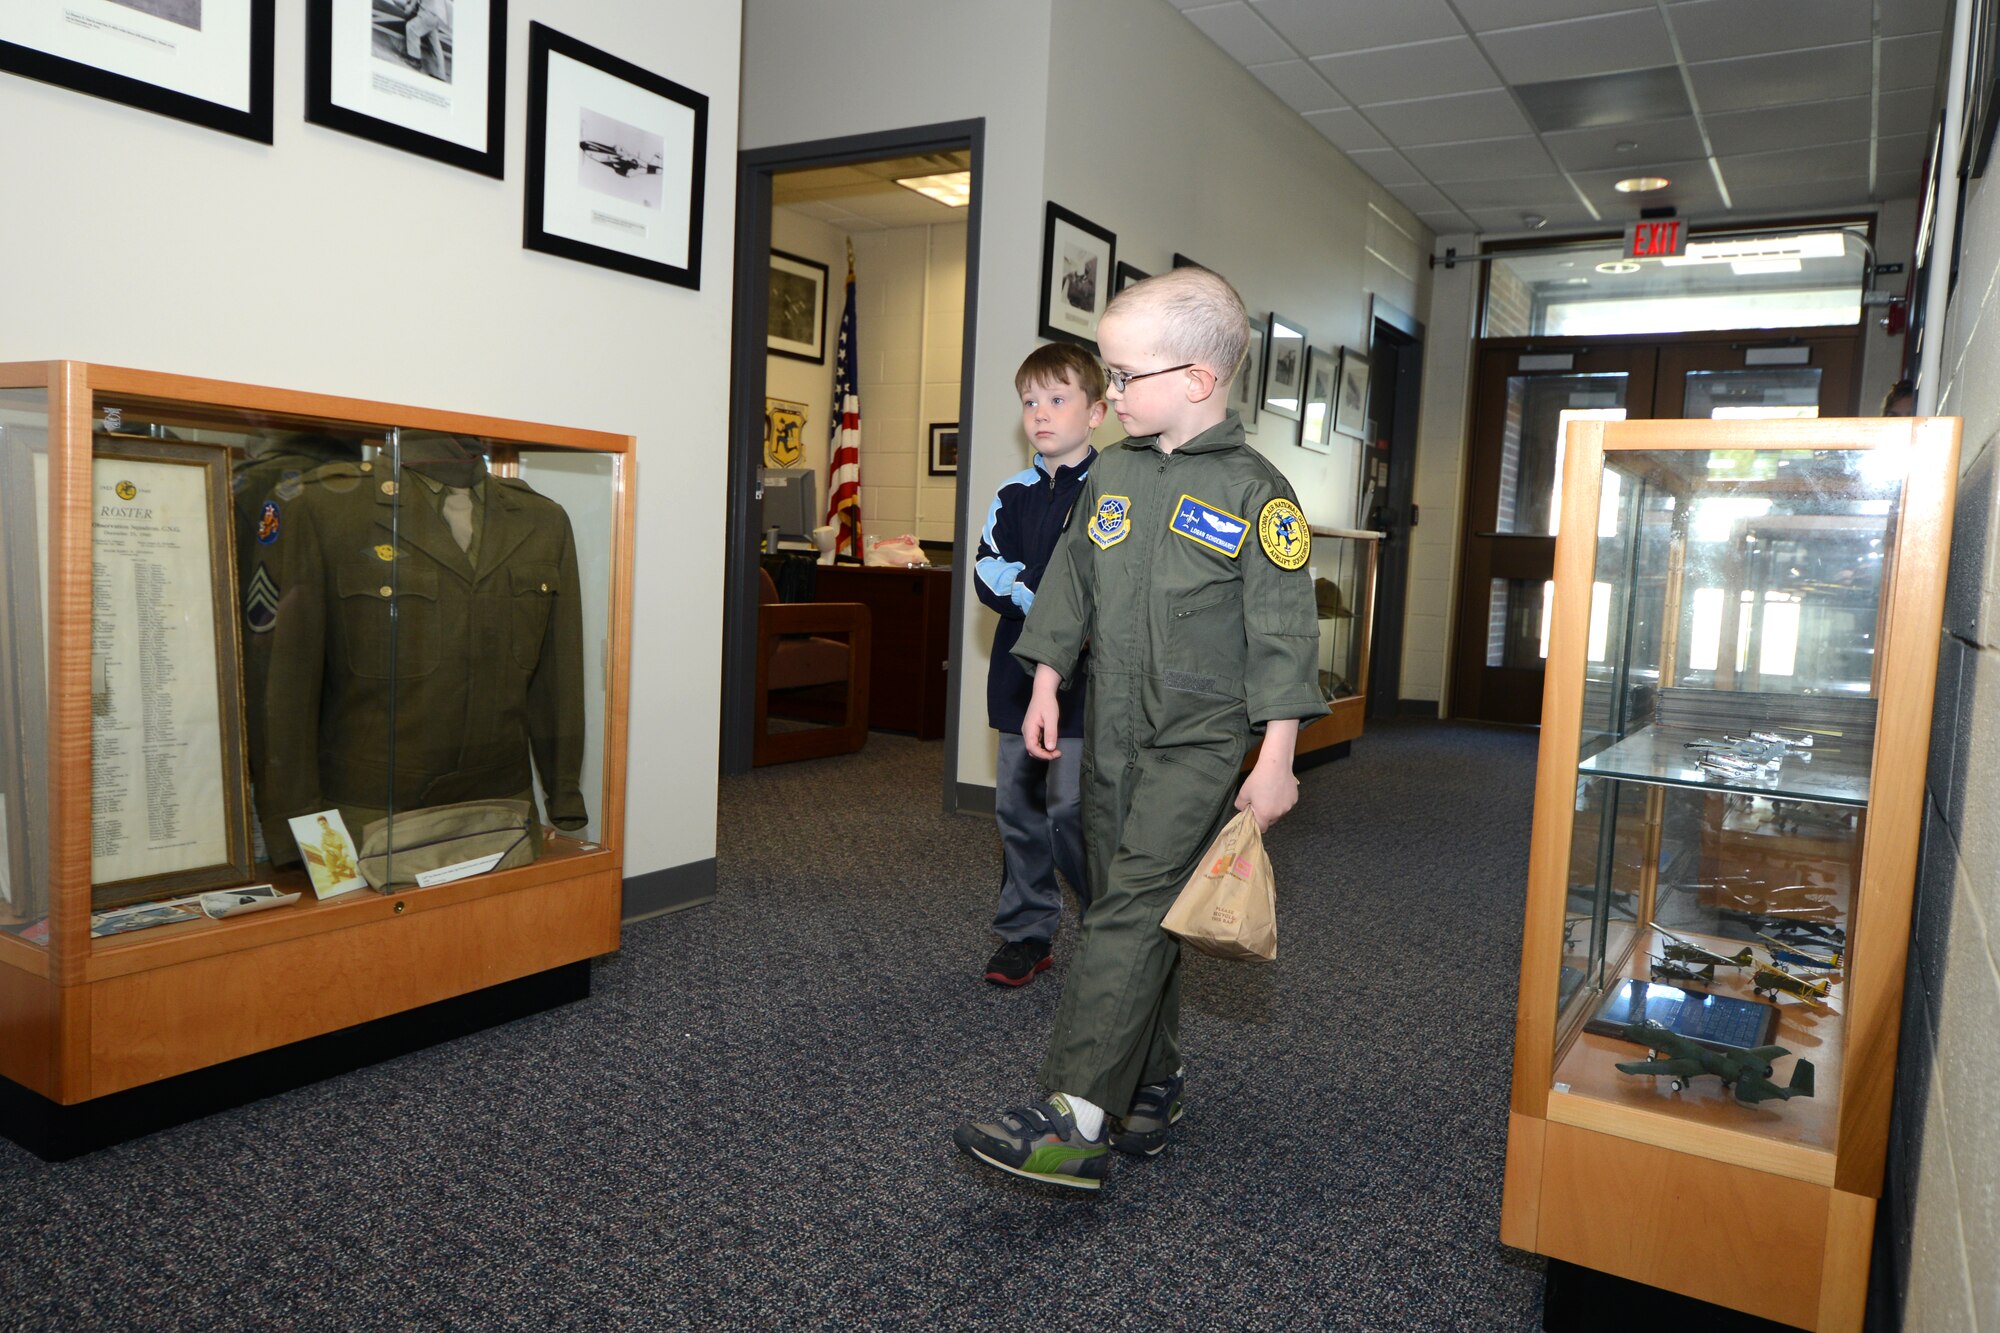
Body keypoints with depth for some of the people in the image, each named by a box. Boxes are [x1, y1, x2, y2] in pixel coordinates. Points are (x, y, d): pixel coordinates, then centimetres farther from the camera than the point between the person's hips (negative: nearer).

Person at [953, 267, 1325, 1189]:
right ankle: (1155, 1077, 30)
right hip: (1112, 731, 6)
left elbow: (1282, 634, -10)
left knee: (1131, 913, -13)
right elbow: (1071, 584, 16)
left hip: (1199, 740, -6)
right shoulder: (1111, 474, 9)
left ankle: (1074, 1122, -12)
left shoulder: (1256, 493, -9)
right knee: (1131, 912, 13)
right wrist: (1046, 685, 11)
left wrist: (1276, 760, -12)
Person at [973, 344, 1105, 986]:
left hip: (1085, 682, -6)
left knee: (1072, 811, -8)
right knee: (1018, 809, 10)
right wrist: (1039, 600, -13)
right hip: (1019, 674, 6)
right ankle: (1025, 932, 24)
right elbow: (987, 574, 4)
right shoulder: (1013, 495, 13)